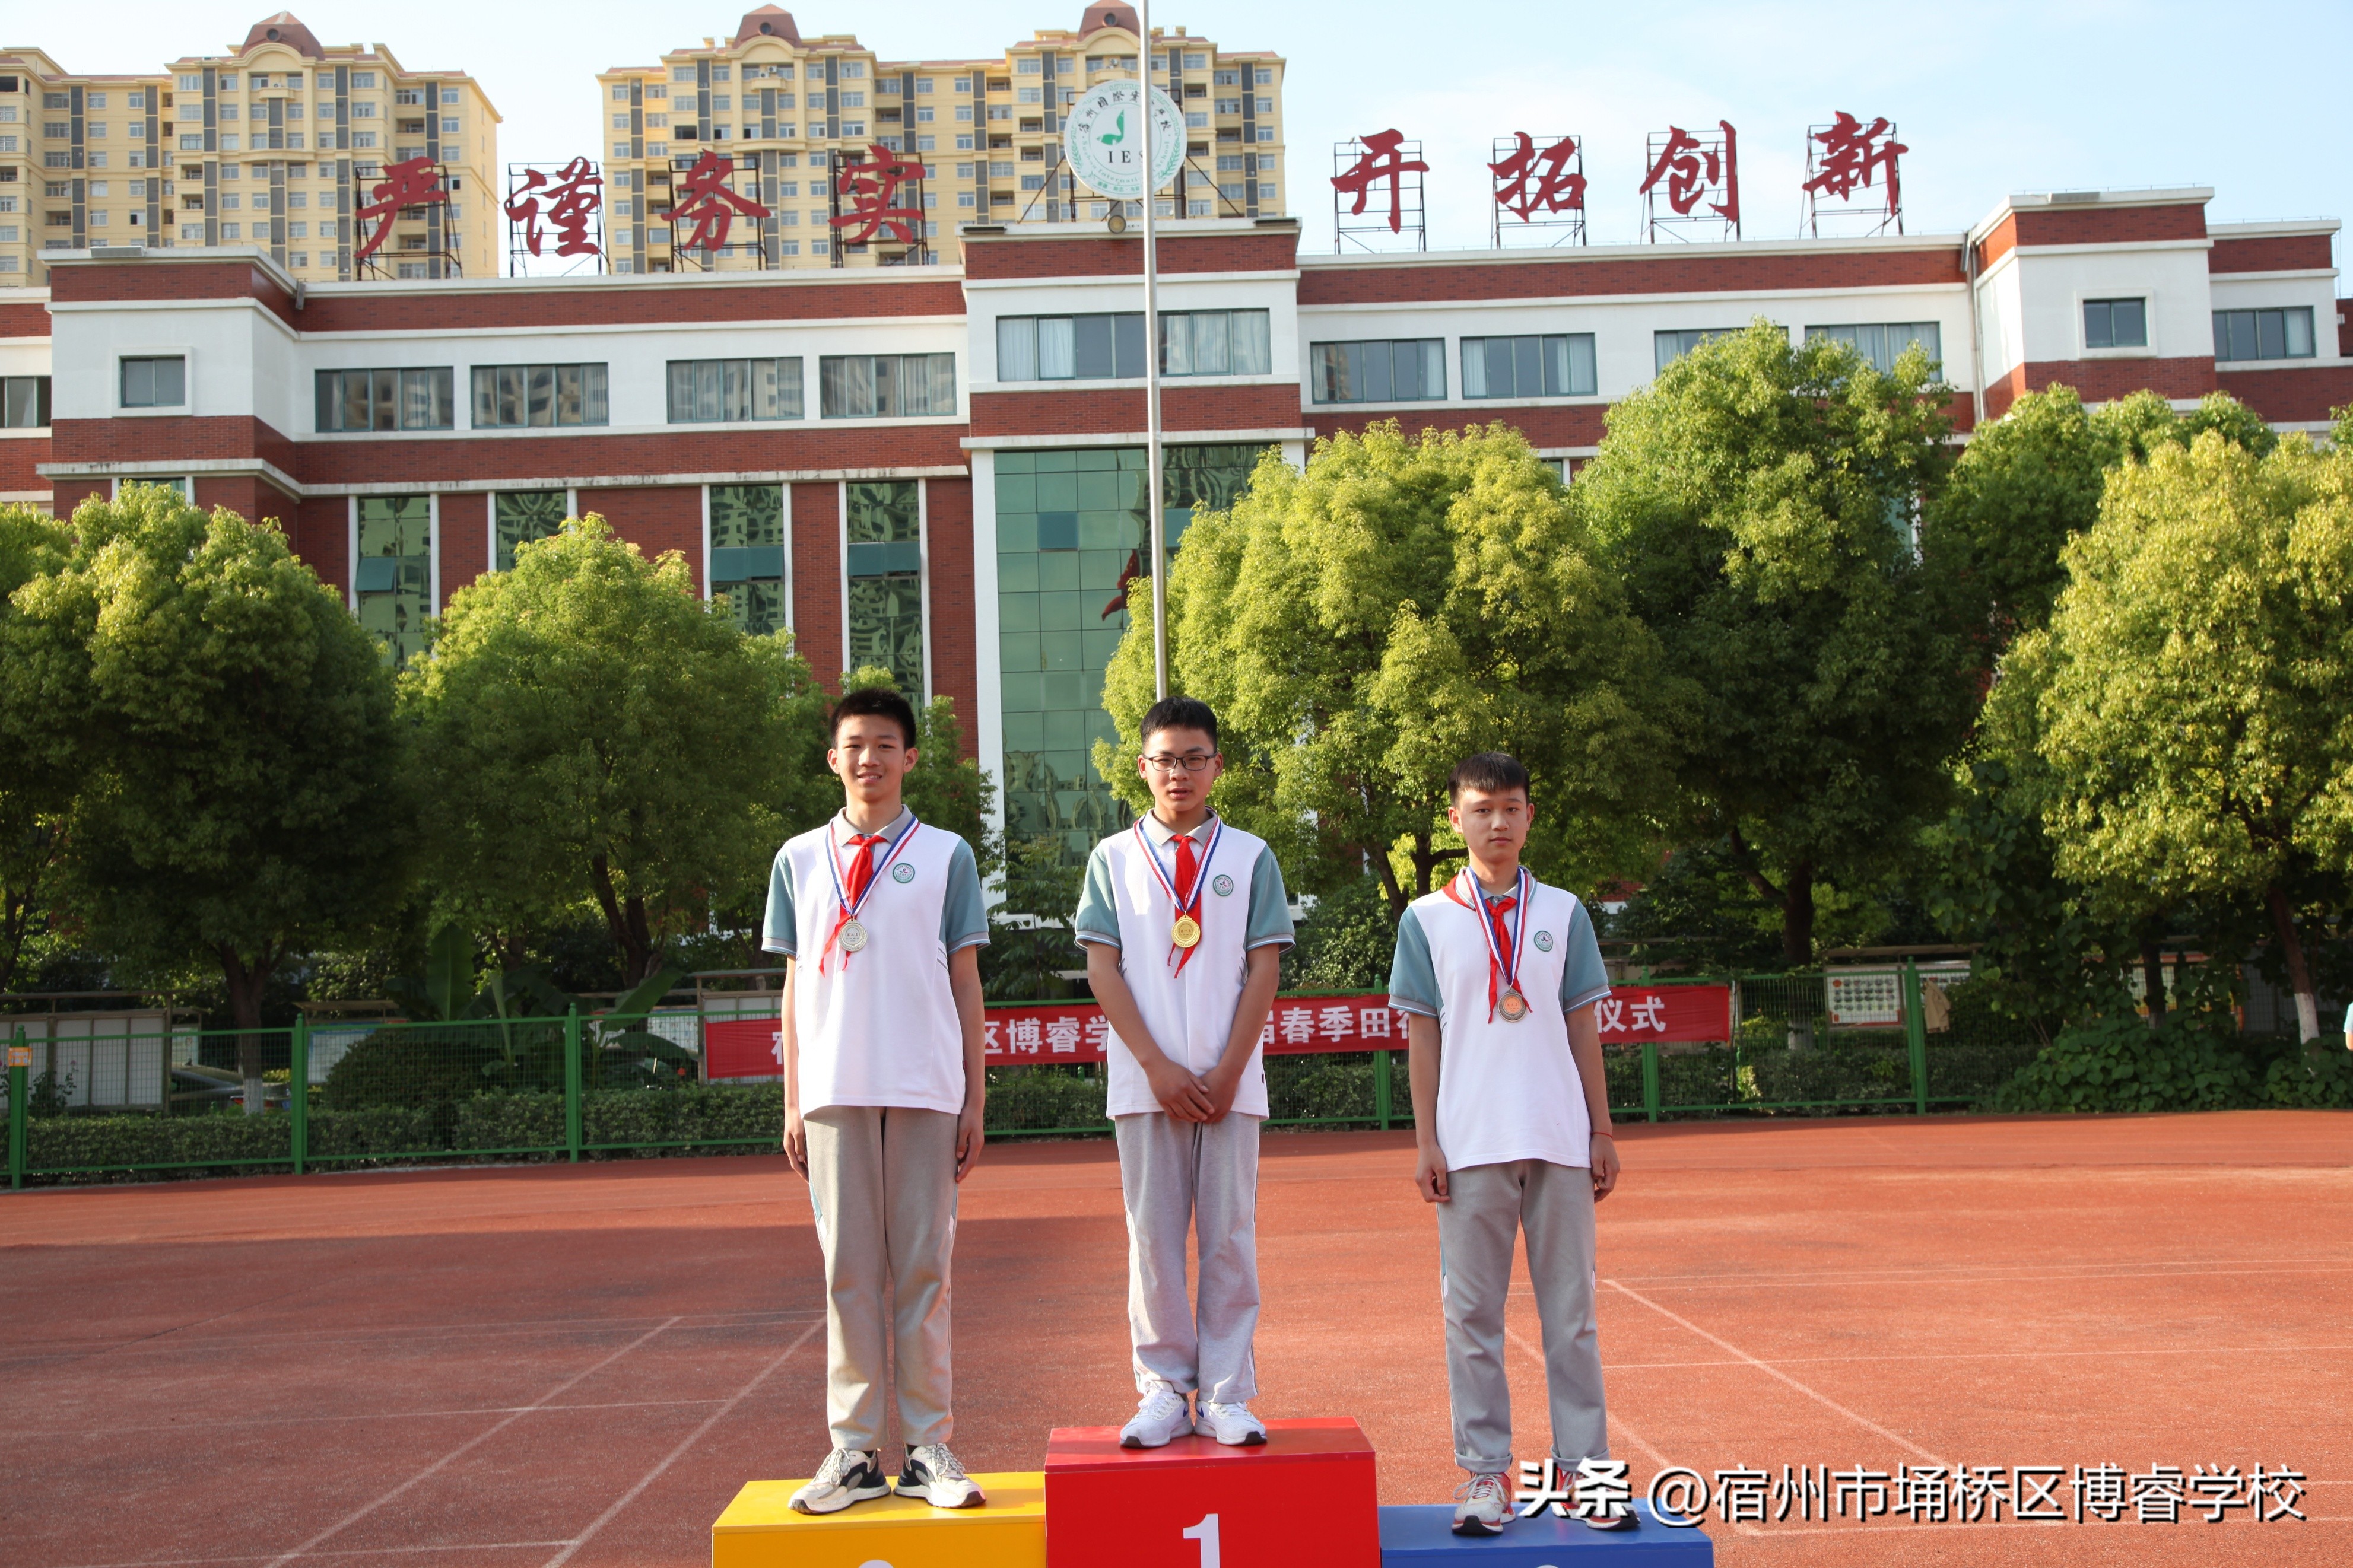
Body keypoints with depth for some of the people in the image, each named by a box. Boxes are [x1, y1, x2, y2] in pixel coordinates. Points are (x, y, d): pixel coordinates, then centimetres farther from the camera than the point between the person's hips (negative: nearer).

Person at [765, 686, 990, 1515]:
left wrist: (974, 1102, 3)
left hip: (926, 1093, -1)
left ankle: (929, 1448, 6)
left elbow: (965, 981, 8)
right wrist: (792, 1103, 8)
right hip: (835, 1093, 1)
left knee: (923, 1267, 1)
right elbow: (796, 984, 14)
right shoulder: (800, 859, 12)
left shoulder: (945, 855, 8)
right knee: (848, 1268, 2)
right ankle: (853, 1451, 7)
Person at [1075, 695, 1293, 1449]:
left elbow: (1264, 969, 3)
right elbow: (1103, 969, 2)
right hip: (1145, 1082, 0)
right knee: (1153, 1238, 2)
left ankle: (1225, 1396, 8)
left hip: (1229, 1082, 0)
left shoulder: (1250, 857, 8)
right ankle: (1164, 1391, 10)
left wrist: (1228, 1073, -7)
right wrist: (1157, 1067, -8)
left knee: (1230, 1238, 1)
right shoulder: (1113, 858, 8)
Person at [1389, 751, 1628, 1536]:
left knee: (1571, 1309, 5)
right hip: (1469, 1145, -1)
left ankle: (1586, 1467, 12)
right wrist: (1425, 1141, -2)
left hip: (1560, 1141, 1)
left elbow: (1582, 1028, 9)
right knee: (1472, 1312, 3)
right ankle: (1485, 1471, 11)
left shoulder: (1563, 913, 9)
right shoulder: (1427, 919, 5)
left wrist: (1602, 1132, 5)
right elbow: (1422, 1035, 4)